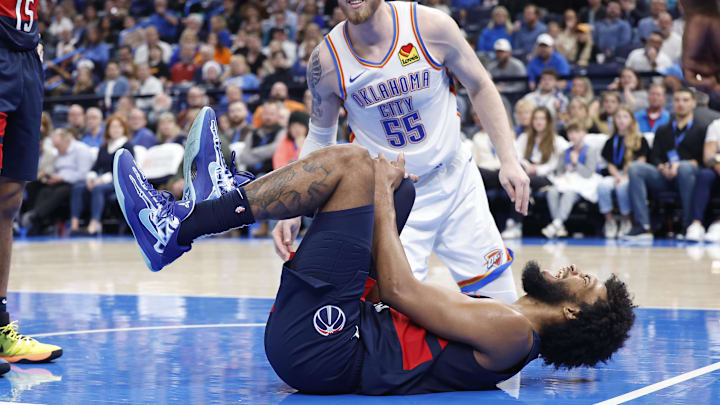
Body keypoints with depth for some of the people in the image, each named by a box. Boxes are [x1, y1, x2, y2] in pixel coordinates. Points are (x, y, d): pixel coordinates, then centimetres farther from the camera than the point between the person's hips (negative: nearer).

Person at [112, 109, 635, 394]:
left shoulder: (512, 330, -8)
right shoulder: (495, 322, 20)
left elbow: (401, 291, -11)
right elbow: (396, 289, 22)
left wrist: (380, 193, -2)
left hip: (317, 344, -9)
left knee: (351, 161, -13)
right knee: (400, 183, 15)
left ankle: (176, 229, -11)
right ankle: (230, 195, 7)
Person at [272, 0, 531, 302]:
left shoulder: (431, 25, -14)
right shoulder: (326, 60, -13)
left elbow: (479, 88, 0)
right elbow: (319, 137, 2)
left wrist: (509, 160, -6)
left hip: (455, 179, 2)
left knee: (499, 299, 3)